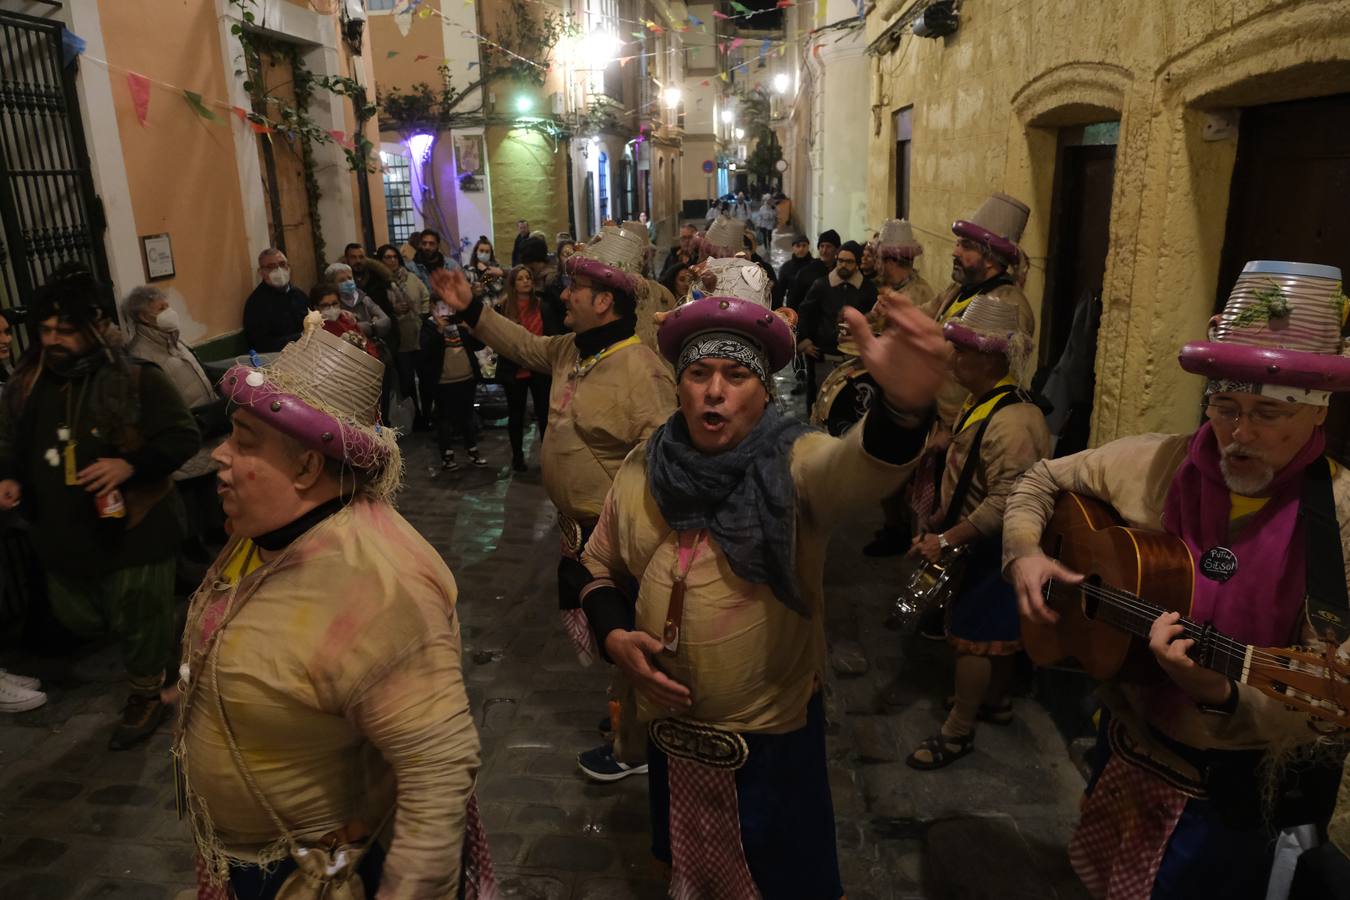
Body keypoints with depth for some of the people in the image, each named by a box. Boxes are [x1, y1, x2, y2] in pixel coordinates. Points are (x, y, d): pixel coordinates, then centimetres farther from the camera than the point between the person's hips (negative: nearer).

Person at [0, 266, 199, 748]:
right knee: (79, 620, 21)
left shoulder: (138, 378, -16)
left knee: (140, 620, 9)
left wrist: (130, 465, -29)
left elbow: (184, 437, -16)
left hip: (132, 527, -6)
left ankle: (145, 696, 32)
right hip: (63, 532, 6)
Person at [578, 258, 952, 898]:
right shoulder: (641, 471, -5)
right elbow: (599, 568, 8)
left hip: (774, 728, -3)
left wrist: (902, 406, -63)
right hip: (669, 726, 4)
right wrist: (614, 635, -11)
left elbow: (858, 467, -42)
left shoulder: (795, 463, -18)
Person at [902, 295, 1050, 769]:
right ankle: (994, 699, 41)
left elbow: (1006, 503, -33)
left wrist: (947, 540, -30)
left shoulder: (1013, 422, -29)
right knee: (997, 627, 23)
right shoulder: (980, 402, 4)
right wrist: (939, 518, 13)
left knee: (975, 635, 0)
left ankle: (958, 731, 13)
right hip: (980, 541, 10)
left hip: (992, 547, -10)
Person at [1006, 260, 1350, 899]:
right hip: (1122, 744, 4)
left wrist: (1220, 696, -40)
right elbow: (1041, 480, 5)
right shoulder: (1153, 464, -10)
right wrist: (1024, 553, -12)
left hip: (1238, 788, -4)